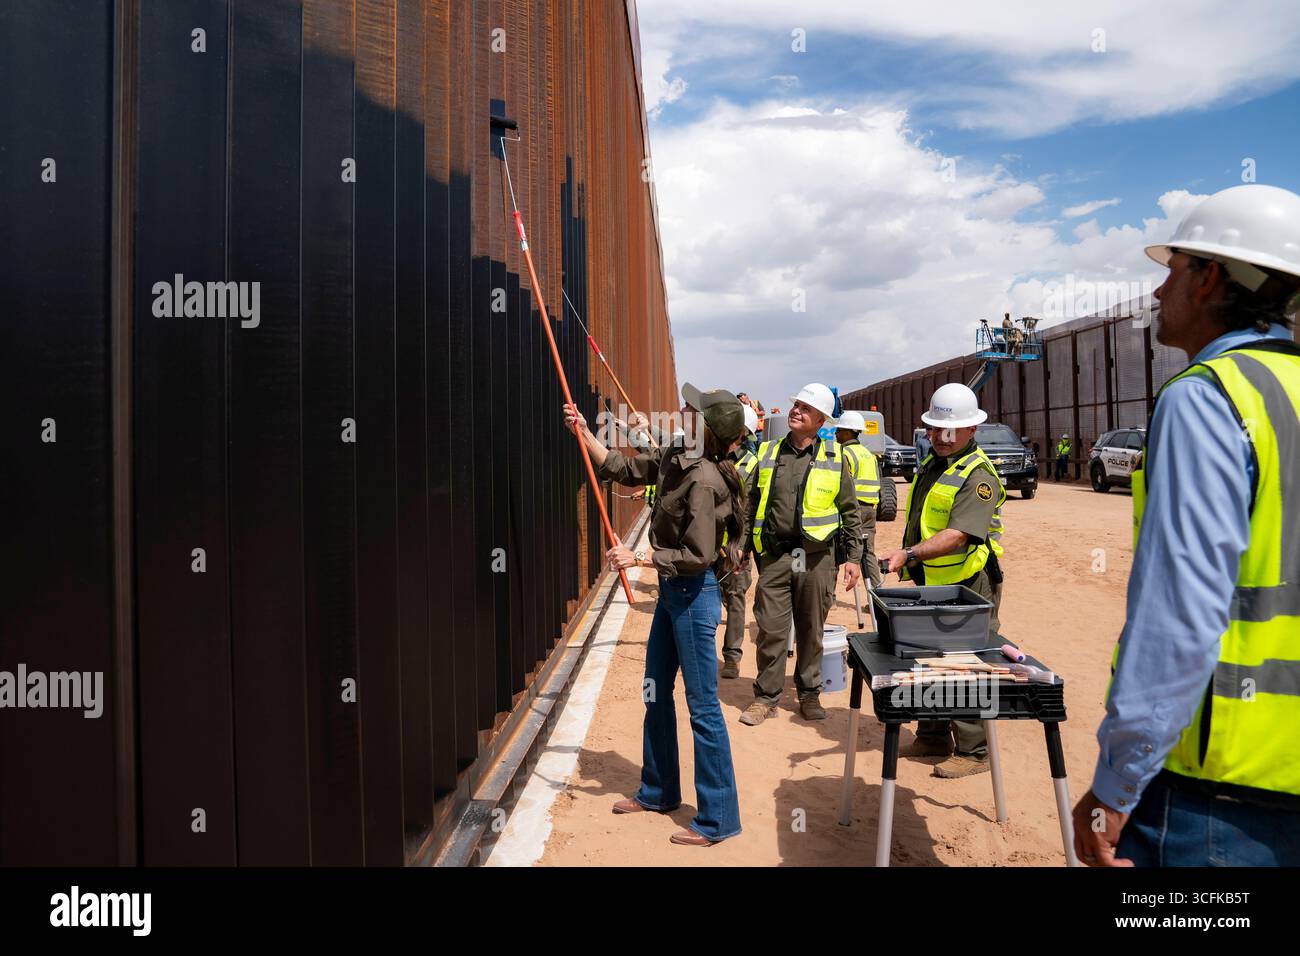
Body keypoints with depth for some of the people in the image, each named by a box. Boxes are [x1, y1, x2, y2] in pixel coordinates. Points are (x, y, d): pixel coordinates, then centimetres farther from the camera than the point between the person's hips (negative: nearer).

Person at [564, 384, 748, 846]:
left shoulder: (704, 480, -24)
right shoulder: (673, 458, 3)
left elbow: (699, 556, -25)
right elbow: (623, 469, 14)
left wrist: (639, 557, -21)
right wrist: (584, 432, 8)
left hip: (693, 594, -10)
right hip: (672, 589, 10)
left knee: (702, 705, -1)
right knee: (656, 692, 20)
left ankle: (718, 818, 12)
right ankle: (658, 791, 37)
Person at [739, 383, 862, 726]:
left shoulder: (834, 458, 4)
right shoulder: (768, 454, 8)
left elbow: (850, 512, 7)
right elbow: (752, 506, 12)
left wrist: (853, 557, 2)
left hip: (816, 556, -1)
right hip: (774, 554, 1)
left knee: (811, 630, 9)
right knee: (771, 629, 1)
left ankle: (809, 693, 25)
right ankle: (766, 696, 14)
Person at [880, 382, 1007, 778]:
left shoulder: (978, 475, -16)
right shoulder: (930, 465, 13)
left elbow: (959, 534, -28)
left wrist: (909, 554, -37)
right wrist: (908, 559, 20)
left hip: (967, 589, -9)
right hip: (930, 586, 9)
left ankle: (974, 752, 12)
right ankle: (933, 738, 31)